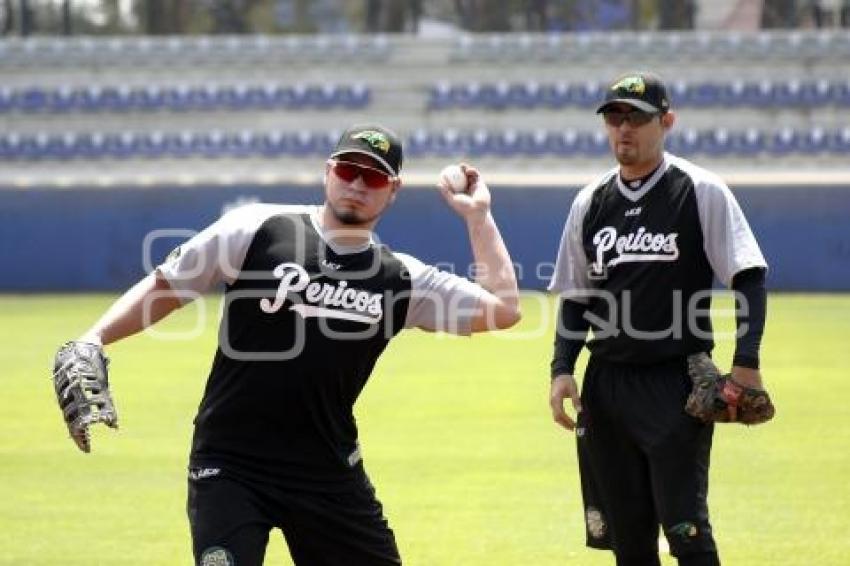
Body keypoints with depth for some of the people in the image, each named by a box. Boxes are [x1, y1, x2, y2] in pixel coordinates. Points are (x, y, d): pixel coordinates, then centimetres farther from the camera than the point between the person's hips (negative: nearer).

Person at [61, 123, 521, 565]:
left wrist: (478, 216, 2)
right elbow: (166, 286, 2)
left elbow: (503, 308, 0)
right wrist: (91, 343, -9)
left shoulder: (400, 280, 5)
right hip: (229, 467, -4)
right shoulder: (256, 230, -3)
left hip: (330, 475, 4)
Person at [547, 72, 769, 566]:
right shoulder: (590, 203, 11)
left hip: (678, 382, -5)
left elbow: (749, 278, -7)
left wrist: (746, 362, -17)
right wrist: (562, 369, 4)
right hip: (606, 382, 5)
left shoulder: (702, 192, -3)